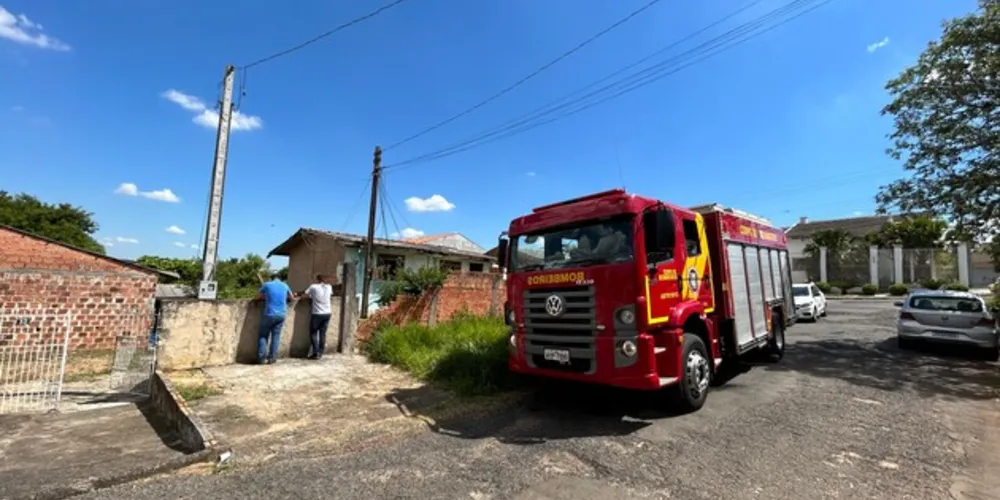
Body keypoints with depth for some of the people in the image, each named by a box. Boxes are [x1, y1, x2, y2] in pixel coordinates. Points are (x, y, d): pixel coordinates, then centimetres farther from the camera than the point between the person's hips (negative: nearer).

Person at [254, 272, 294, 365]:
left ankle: (262, 358, 1)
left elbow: (257, 297, 13)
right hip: (281, 315, 2)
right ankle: (272, 358, 6)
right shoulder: (285, 286, 9)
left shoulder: (266, 285, 2)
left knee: (263, 335, 8)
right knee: (276, 336, 7)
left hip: (269, 314, -2)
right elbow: (292, 298, 21)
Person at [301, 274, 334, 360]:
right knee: (323, 334, 8)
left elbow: (304, 295, 0)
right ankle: (320, 353, 10)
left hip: (317, 314, -4)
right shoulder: (329, 287, 8)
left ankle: (316, 353, 1)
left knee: (313, 333, 7)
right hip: (327, 314, 4)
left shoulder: (313, 287, -4)